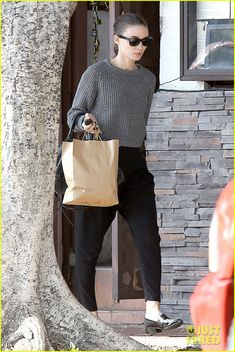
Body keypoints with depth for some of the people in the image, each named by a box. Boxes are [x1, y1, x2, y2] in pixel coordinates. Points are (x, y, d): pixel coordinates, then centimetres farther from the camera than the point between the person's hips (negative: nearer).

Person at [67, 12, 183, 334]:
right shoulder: (97, 73, -2)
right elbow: (74, 113, 0)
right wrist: (86, 121, -20)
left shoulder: (147, 79, 14)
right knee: (89, 242, 0)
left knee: (149, 238, -9)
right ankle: (88, 313, 7)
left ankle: (153, 313, -12)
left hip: (134, 165, 4)